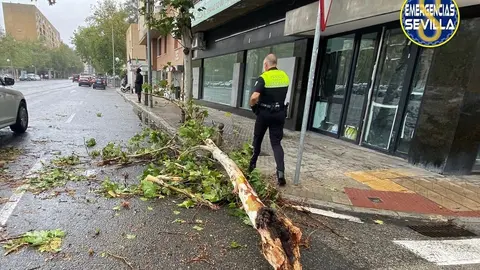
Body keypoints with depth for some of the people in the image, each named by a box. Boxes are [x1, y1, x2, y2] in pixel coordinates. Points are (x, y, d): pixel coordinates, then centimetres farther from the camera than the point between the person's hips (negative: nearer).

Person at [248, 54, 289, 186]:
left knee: (258, 139, 17)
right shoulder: (285, 76, 5)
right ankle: (280, 171, -10)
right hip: (280, 113, 4)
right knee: (276, 142, 5)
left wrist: (252, 105, -7)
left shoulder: (263, 78, -14)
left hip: (264, 113, -4)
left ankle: (252, 164, 31)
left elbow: (254, 97, -26)